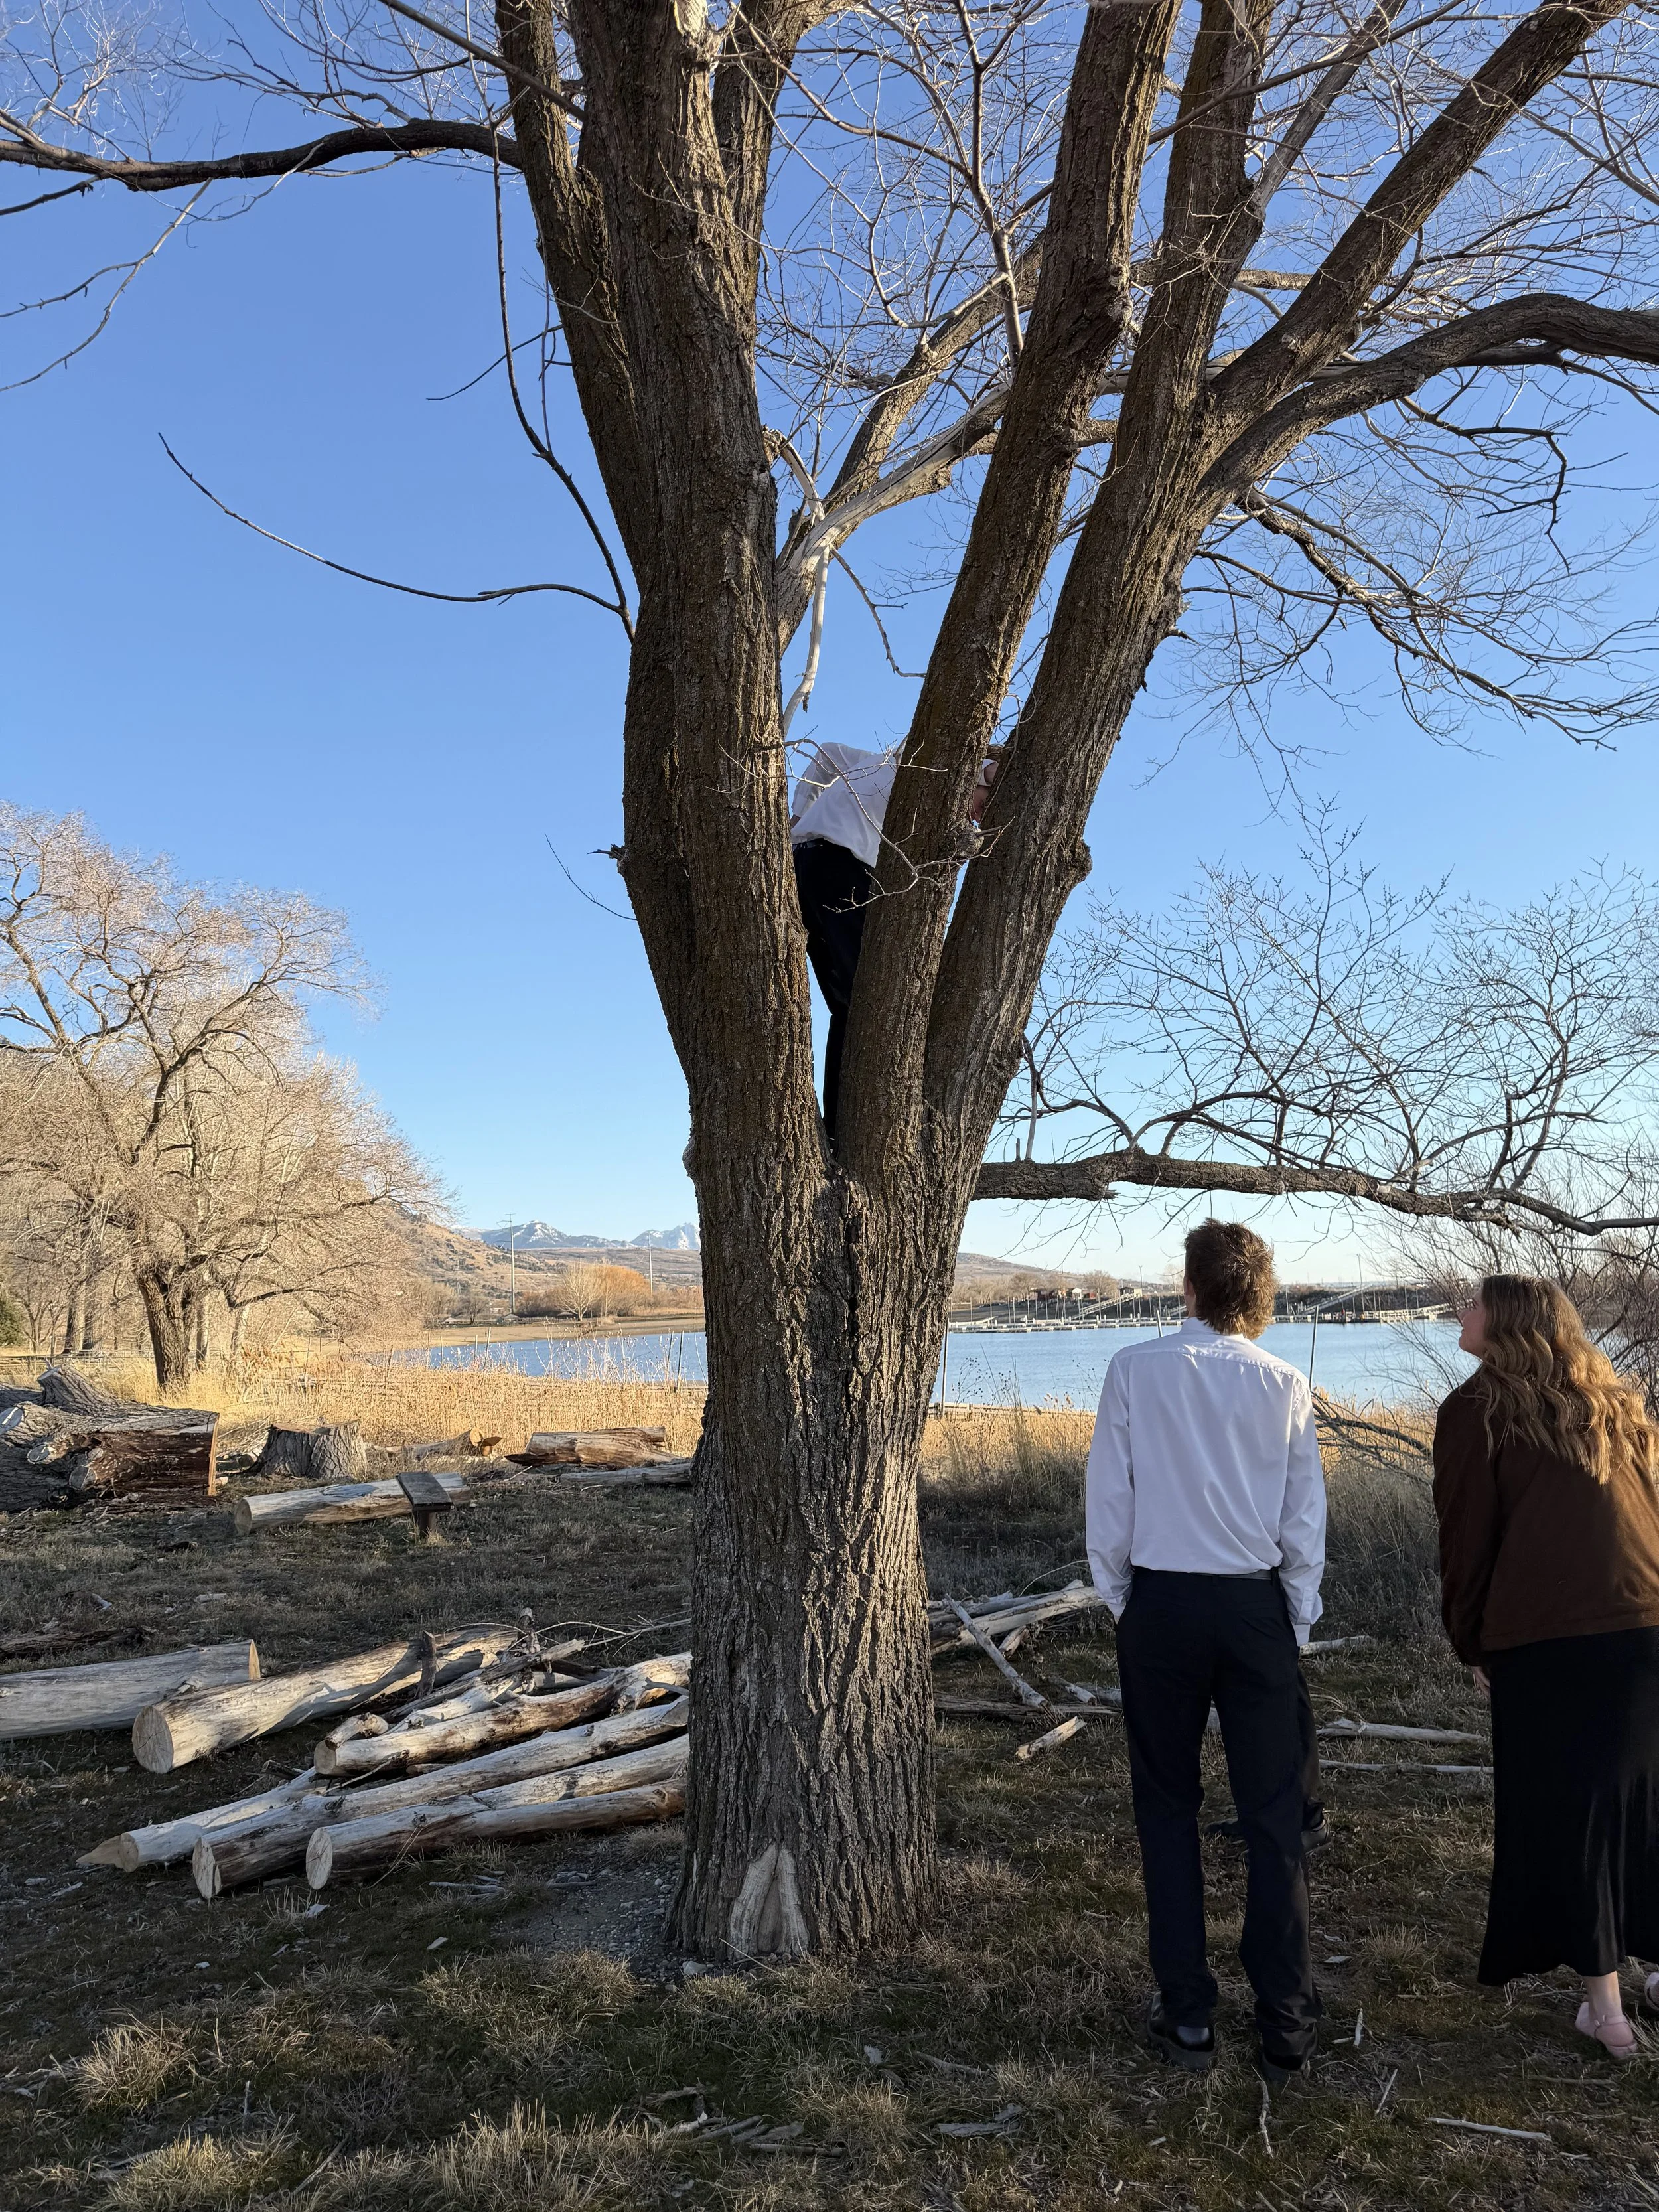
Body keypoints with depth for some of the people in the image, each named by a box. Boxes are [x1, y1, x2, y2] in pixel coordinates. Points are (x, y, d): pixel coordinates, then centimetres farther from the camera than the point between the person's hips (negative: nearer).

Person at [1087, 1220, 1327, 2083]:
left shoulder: (1135, 1369, -7)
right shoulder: (1284, 1385, -3)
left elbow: (1108, 1497, -4)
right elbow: (1307, 1522, 2)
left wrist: (1118, 1598, 9)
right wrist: (1297, 1624, 13)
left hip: (1159, 1601, -1)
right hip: (1256, 1606, 1)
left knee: (1168, 1808, 13)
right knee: (1273, 1816, 10)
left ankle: (1186, 2016, 21)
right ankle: (1284, 2027, 16)